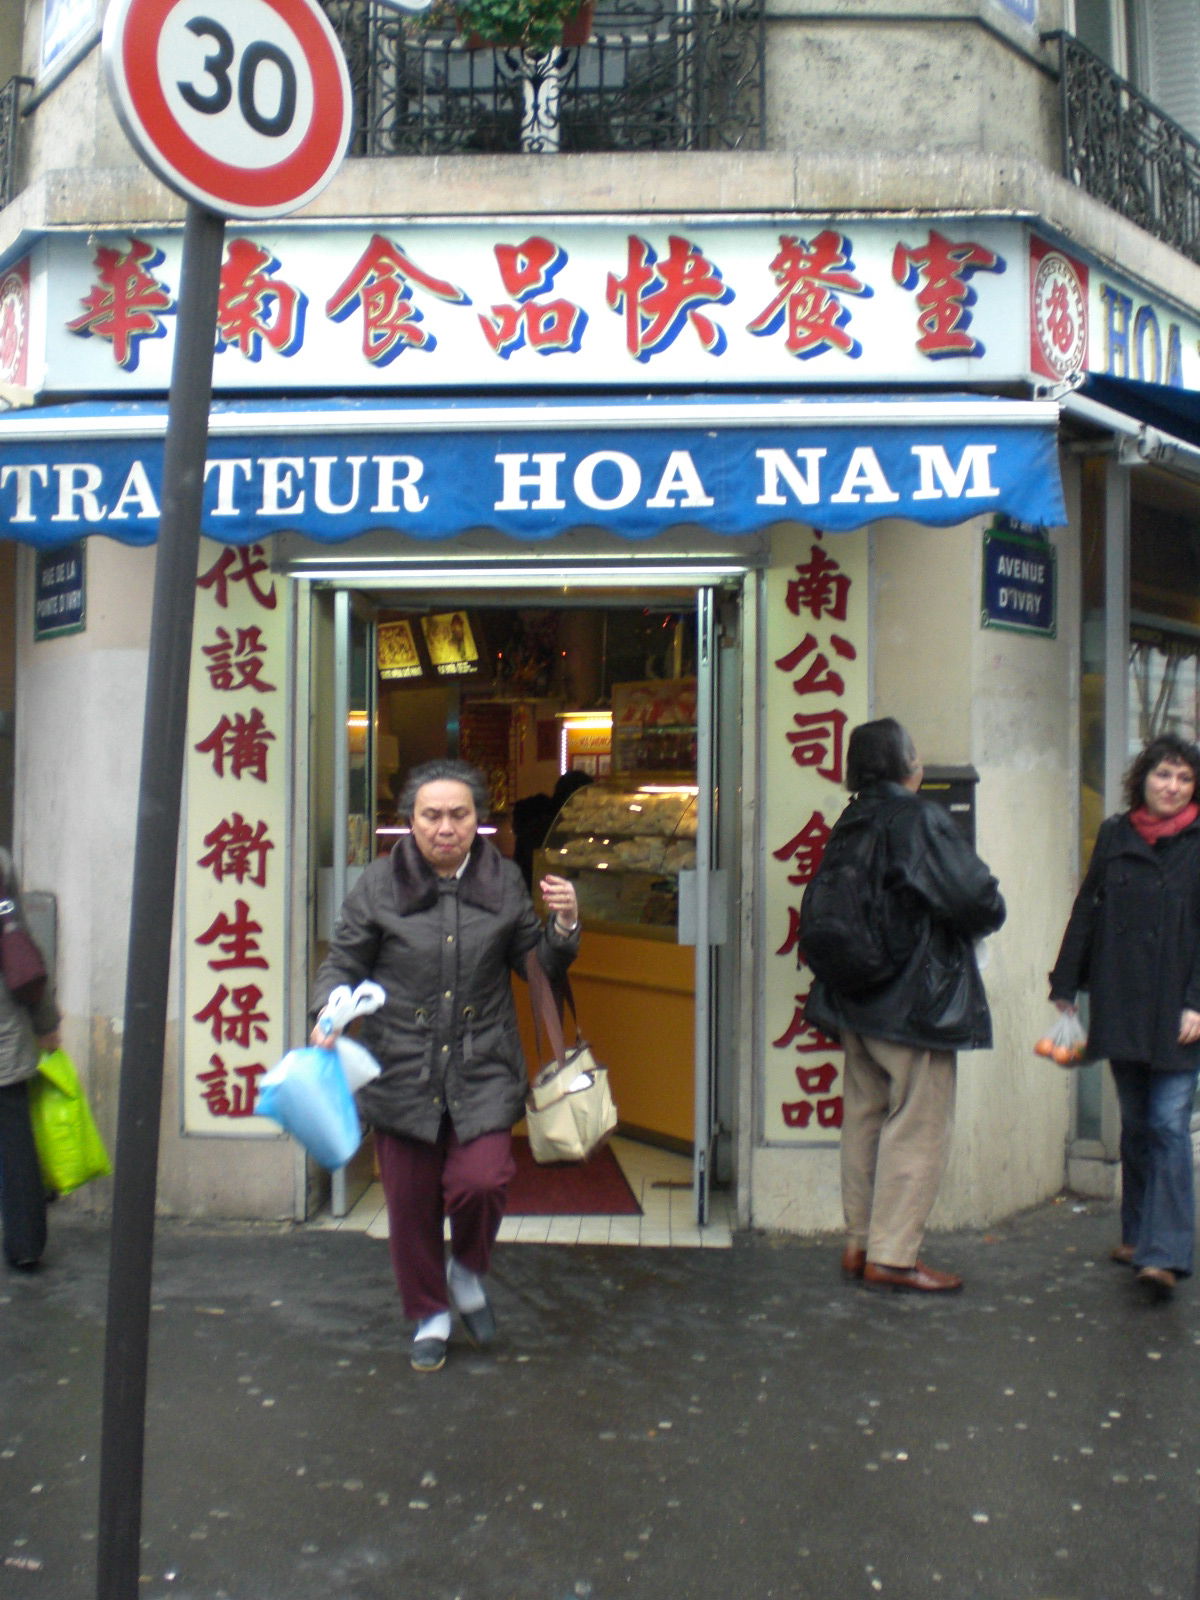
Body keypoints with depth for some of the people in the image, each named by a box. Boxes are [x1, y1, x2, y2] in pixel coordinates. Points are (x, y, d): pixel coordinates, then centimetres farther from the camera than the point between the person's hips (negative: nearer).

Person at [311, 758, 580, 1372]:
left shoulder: (503, 882, 3)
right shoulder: (380, 884, -2)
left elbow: (539, 965, 12)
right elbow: (342, 963, 3)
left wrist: (563, 926, -8)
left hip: (483, 1072, 0)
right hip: (402, 1069, 0)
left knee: (480, 1182, -16)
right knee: (411, 1203, 8)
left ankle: (468, 1272, 19)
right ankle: (429, 1317, 33)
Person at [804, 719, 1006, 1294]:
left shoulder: (852, 821, 6)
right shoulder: (921, 819, -16)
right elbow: (977, 899, -21)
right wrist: (987, 916, 2)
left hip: (856, 998, 8)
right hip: (918, 997, -8)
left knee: (864, 1117, 15)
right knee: (918, 1126, 1)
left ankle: (860, 1244, 23)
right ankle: (892, 1256, 5)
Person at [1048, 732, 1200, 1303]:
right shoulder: (1114, 836, 8)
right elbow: (1087, 913, 11)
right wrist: (1065, 987, 9)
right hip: (1119, 1007, 3)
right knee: (1135, 1123, 12)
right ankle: (1138, 1234, 24)